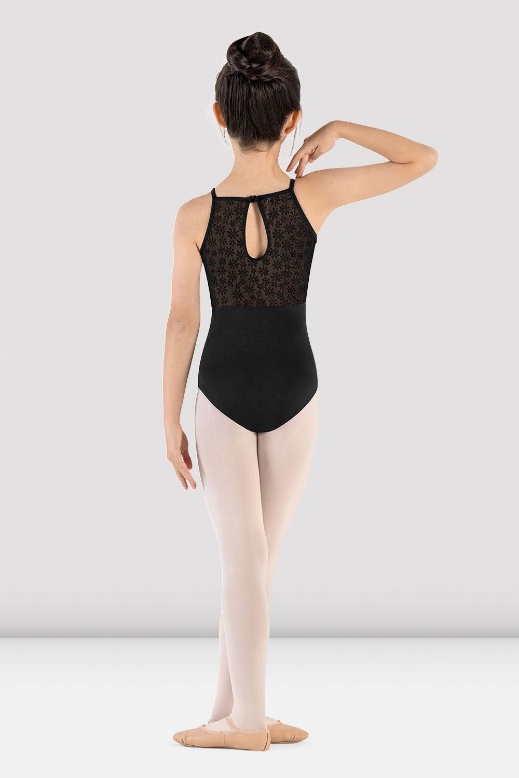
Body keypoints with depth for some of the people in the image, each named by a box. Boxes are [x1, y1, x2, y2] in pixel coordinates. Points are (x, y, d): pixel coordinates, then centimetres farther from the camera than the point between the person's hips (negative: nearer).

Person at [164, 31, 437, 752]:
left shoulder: (194, 216, -12)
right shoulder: (313, 194, -11)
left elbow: (182, 324, -7)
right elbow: (423, 158, -3)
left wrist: (170, 423, 1)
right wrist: (340, 130, -1)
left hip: (224, 391, -1)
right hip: (294, 391, 1)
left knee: (243, 557, 4)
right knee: (260, 556, 10)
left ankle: (248, 717, 4)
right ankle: (231, 711, 16)